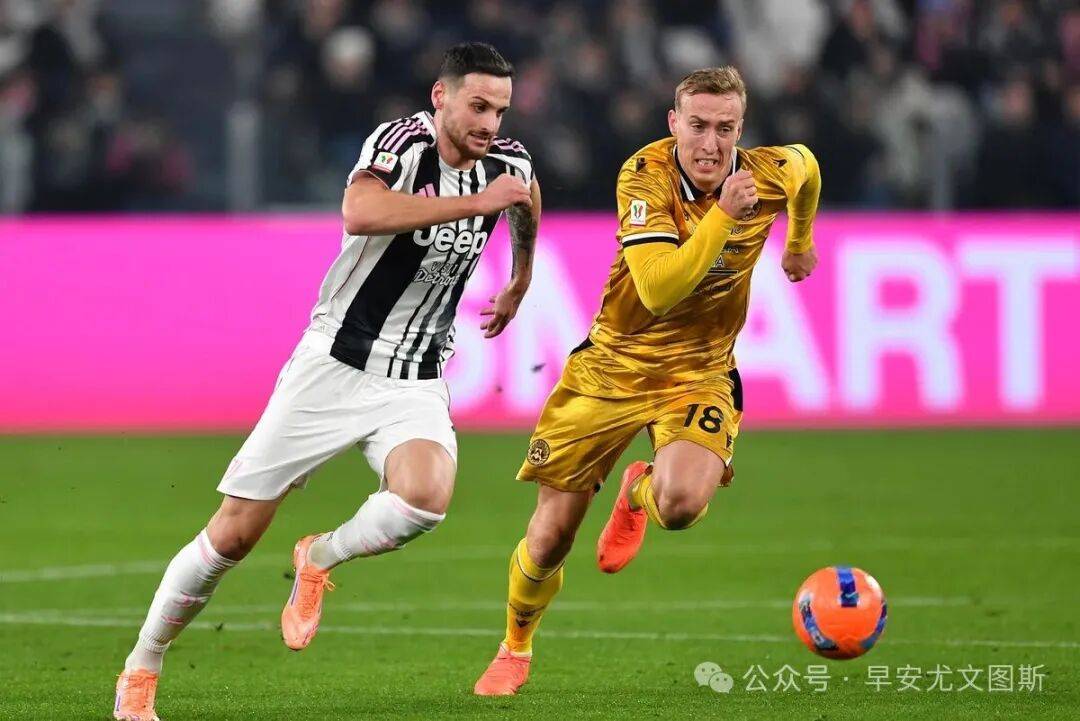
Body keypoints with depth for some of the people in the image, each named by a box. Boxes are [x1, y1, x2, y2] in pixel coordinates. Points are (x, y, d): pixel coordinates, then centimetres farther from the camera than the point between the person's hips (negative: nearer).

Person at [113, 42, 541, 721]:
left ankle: (319, 560, 2)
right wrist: (476, 202, -37)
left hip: (416, 384, 4)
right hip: (334, 365, -4)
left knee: (426, 496, -29)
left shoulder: (509, 163, 1)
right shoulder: (402, 141, -17)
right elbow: (361, 213, -40)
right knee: (233, 535, -1)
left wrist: (517, 288, 38)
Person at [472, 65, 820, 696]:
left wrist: (800, 242, 31)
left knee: (681, 504, -31)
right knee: (550, 537, 1)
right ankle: (516, 649, 33)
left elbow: (807, 165, 16)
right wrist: (723, 214, -36)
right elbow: (659, 290, -32)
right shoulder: (646, 175, -21)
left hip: (700, 371, 1)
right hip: (614, 362, -1)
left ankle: (640, 493, 9)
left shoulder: (772, 174, -11)